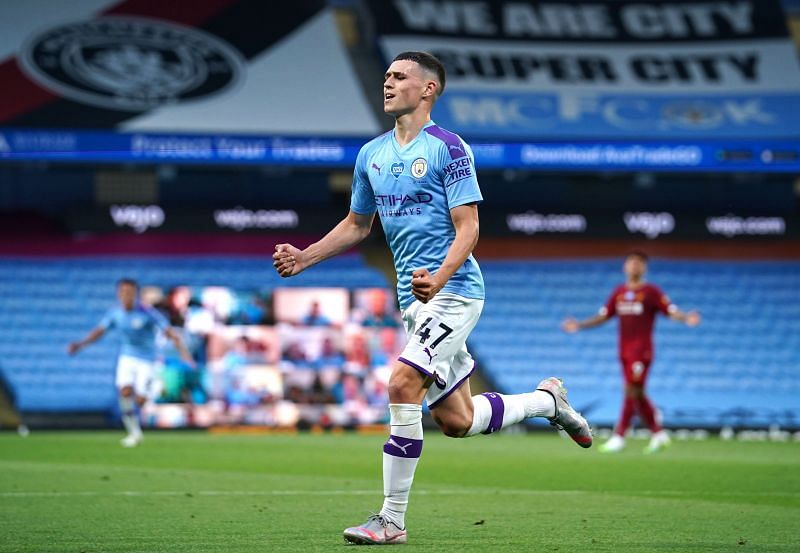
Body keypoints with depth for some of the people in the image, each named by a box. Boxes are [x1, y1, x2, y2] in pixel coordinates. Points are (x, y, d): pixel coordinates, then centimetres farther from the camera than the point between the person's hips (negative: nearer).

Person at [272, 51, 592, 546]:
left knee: (403, 384, -22)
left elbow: (468, 229, -14)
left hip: (452, 291, -8)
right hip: (415, 299, 8)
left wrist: (439, 278, -30)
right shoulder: (372, 154, 12)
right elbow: (357, 225, 23)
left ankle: (392, 520, -16)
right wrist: (303, 258, 12)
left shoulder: (449, 148, -10)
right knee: (457, 420, 8)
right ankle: (547, 400, 33)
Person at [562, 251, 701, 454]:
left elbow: (671, 311, -9)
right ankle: (659, 434, 17)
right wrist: (579, 325, 10)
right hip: (624, 351, 6)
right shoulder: (619, 292, 13)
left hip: (641, 351, -6)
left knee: (632, 391, -11)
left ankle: (619, 437, -11)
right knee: (637, 394, 8)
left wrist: (687, 318, -28)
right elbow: (603, 316, 18)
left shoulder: (651, 291, -3)